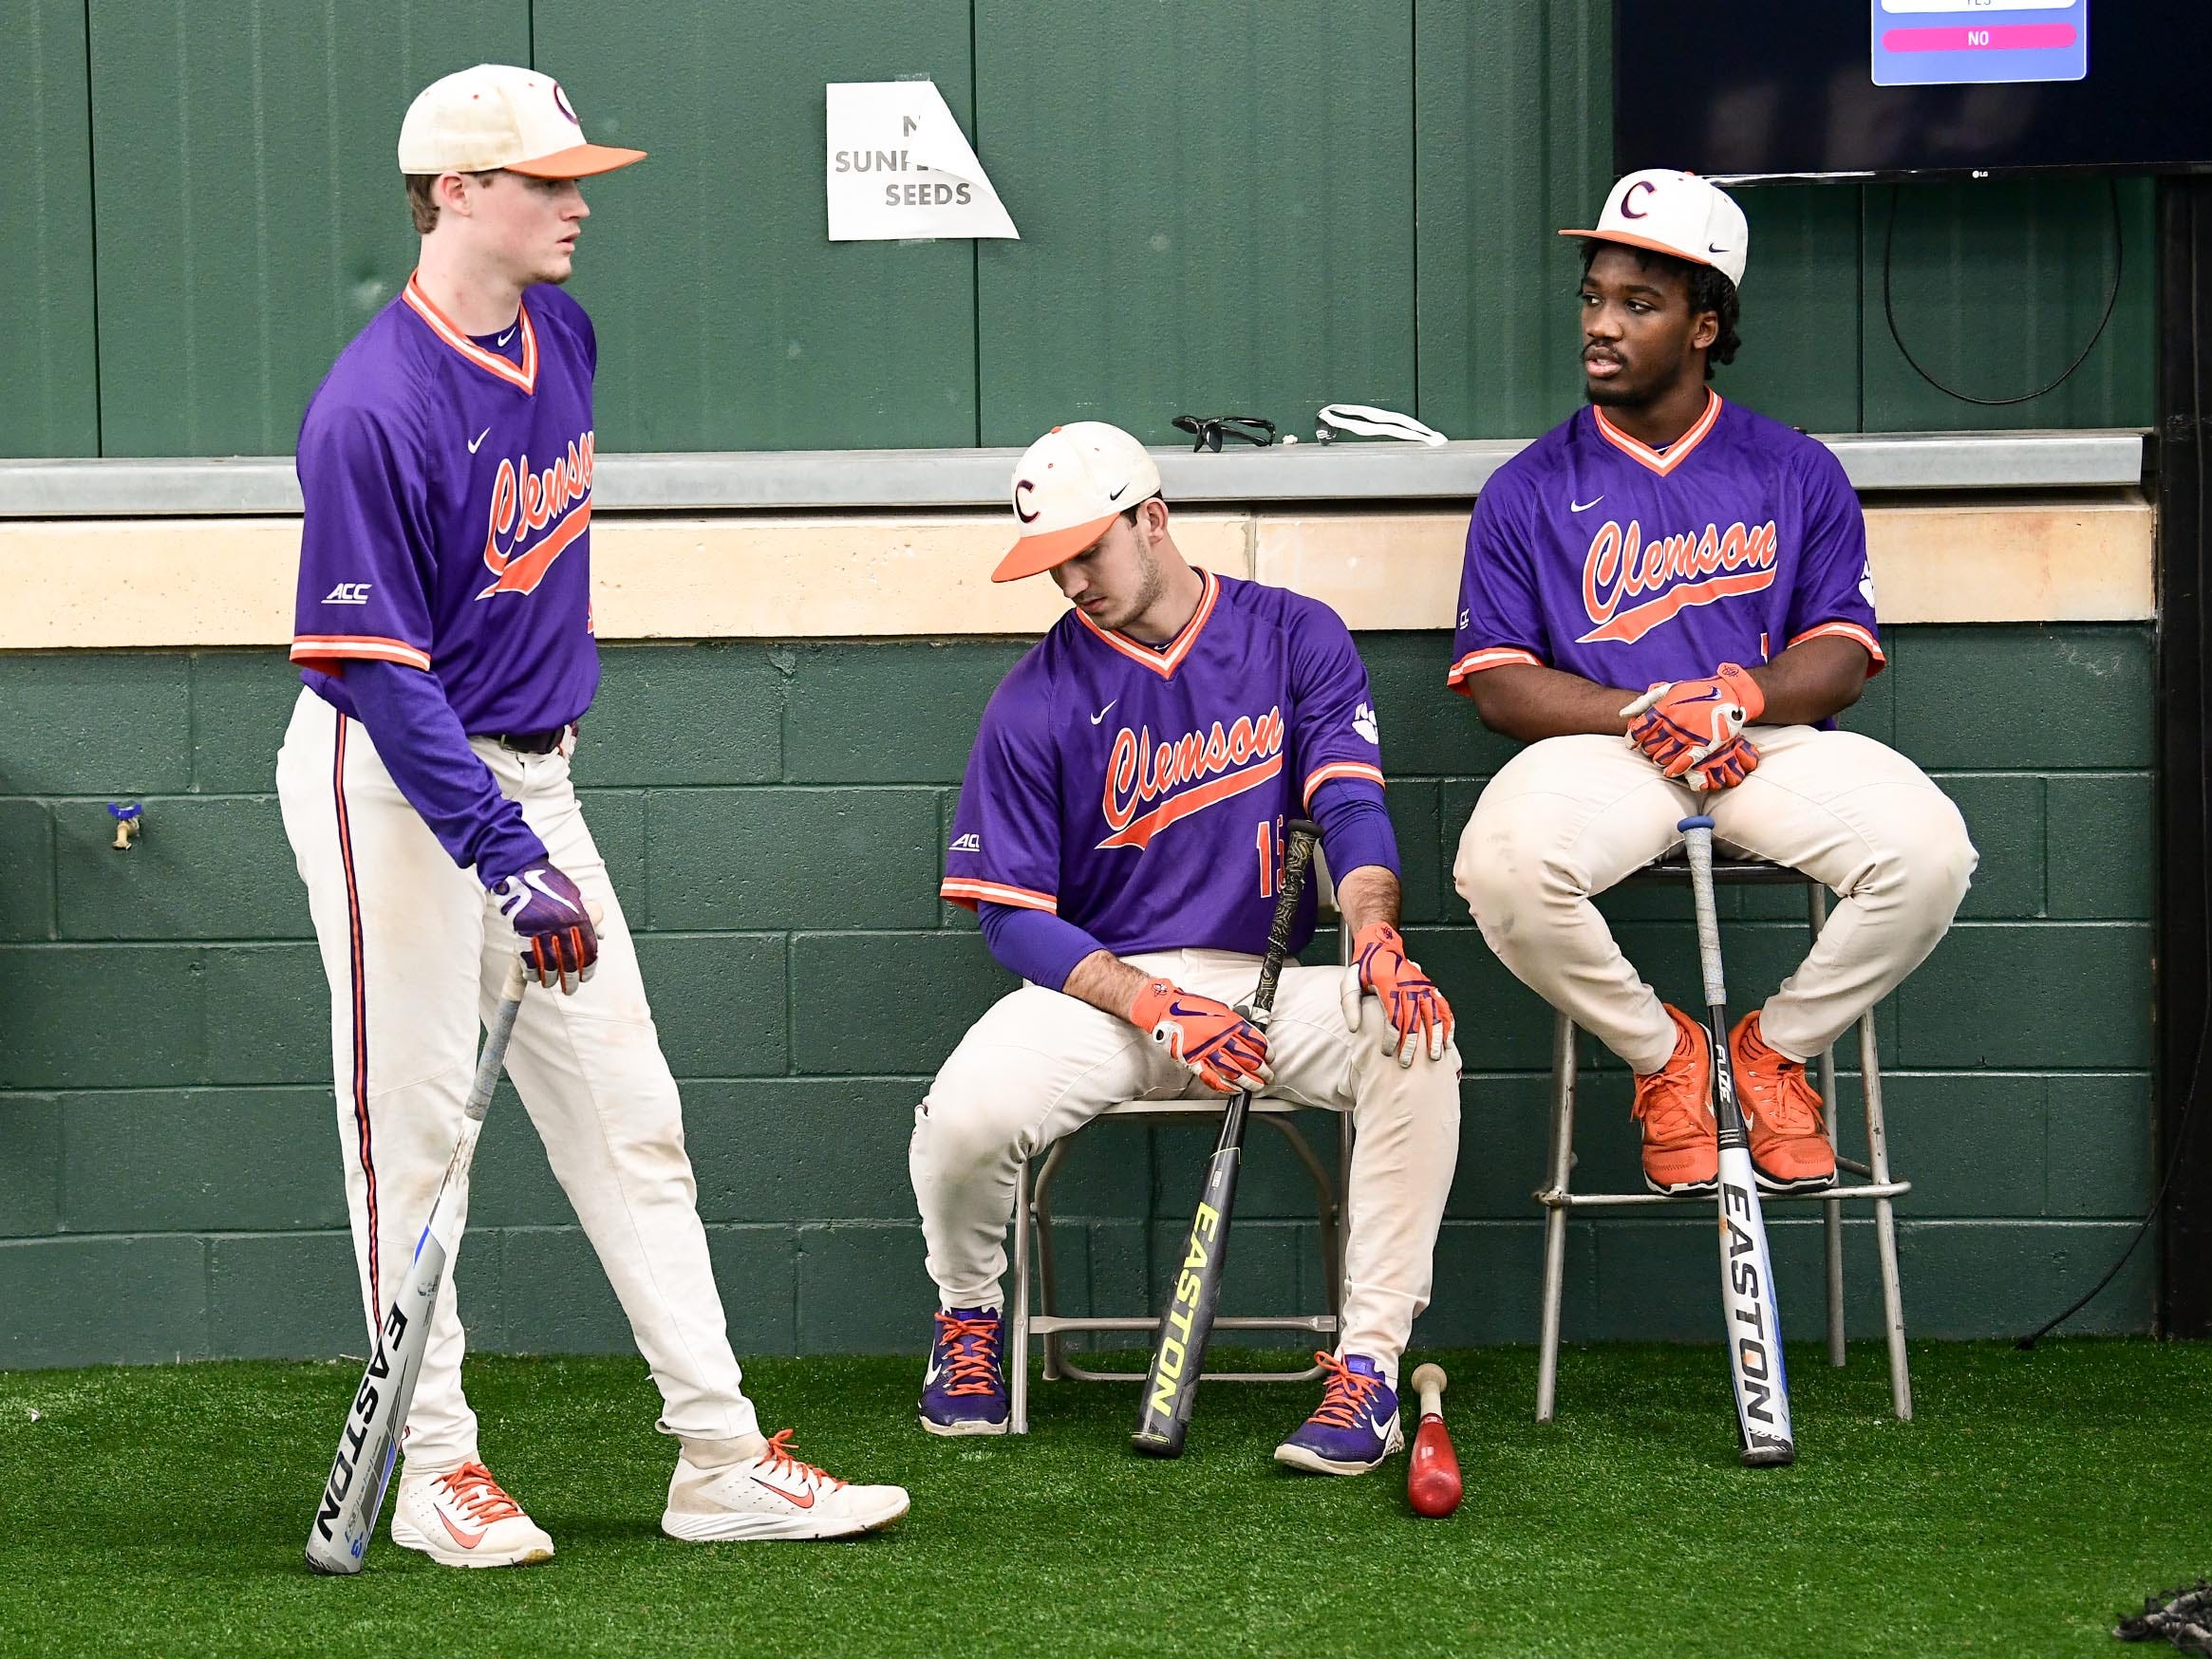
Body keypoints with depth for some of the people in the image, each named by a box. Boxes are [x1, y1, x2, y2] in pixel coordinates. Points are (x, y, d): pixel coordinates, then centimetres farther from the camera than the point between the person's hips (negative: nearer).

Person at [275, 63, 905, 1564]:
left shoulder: (563, 340, 5)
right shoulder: (374, 409, -21)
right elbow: (374, 668, -25)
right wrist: (512, 866, -29)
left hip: (531, 774, 8)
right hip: (389, 784, -8)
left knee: (629, 1114, 5)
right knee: (414, 1127, 0)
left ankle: (721, 1459, 8)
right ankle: (438, 1470, 10)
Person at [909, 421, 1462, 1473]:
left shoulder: (1296, 639, 3)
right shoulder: (1037, 701, 0)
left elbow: (1349, 805, -8)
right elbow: (1013, 914, -3)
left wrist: (1375, 934, -31)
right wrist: (1156, 1008, -19)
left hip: (1264, 981, 1)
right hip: (1100, 987, -1)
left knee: (1414, 1042, -31)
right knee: (965, 1118, -30)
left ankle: (1369, 1366, -25)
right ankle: (970, 1321, 6)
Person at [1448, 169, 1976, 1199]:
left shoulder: (1796, 473, 14)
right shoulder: (1528, 491, 12)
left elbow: (1842, 656, 6)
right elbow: (1498, 684, 3)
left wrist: (1742, 697, -16)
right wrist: (1644, 717, -14)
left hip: (1773, 746, 1)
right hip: (1600, 755, -1)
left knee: (1926, 848, -30)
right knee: (1504, 865, -36)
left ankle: (1777, 1047, -3)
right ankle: (1661, 1055, -6)